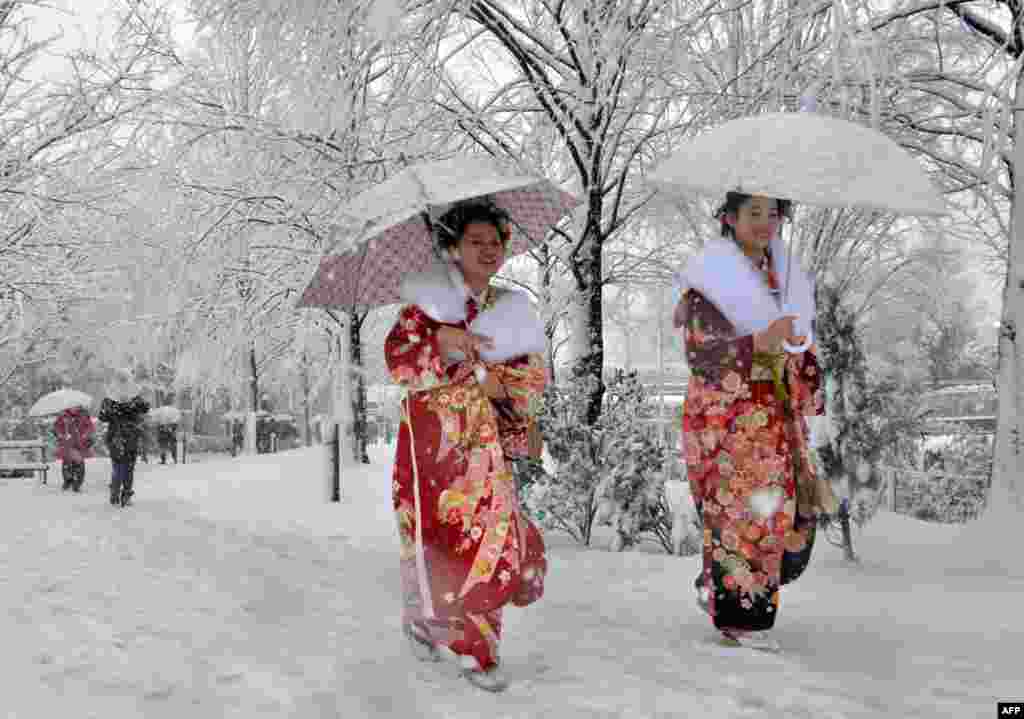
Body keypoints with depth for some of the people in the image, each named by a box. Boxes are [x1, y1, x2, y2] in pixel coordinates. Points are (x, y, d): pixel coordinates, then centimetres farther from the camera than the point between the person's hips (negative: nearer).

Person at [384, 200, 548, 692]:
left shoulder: (510, 309, 10)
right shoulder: (428, 300, 0)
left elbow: (535, 375, 6)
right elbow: (398, 360, -11)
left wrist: (492, 377, -10)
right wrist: (443, 342, -23)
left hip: (486, 440, 3)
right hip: (433, 437, -3)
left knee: (490, 535, -3)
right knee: (435, 535, 0)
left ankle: (472, 644, 12)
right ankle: (424, 618, 26)